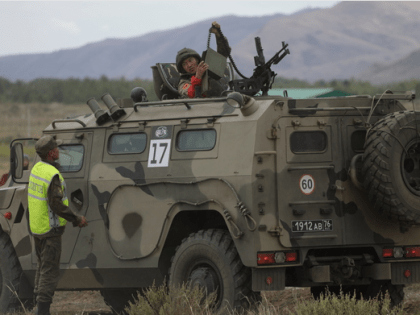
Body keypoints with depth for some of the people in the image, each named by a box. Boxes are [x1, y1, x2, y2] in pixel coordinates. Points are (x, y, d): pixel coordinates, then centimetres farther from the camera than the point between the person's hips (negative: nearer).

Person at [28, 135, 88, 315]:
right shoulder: (52, 175, -22)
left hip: (36, 226, 9)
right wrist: (76, 220, -15)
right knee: (50, 270, -5)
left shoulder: (37, 169, 5)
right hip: (50, 229, -9)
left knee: (42, 267, 18)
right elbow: (56, 205, -26)